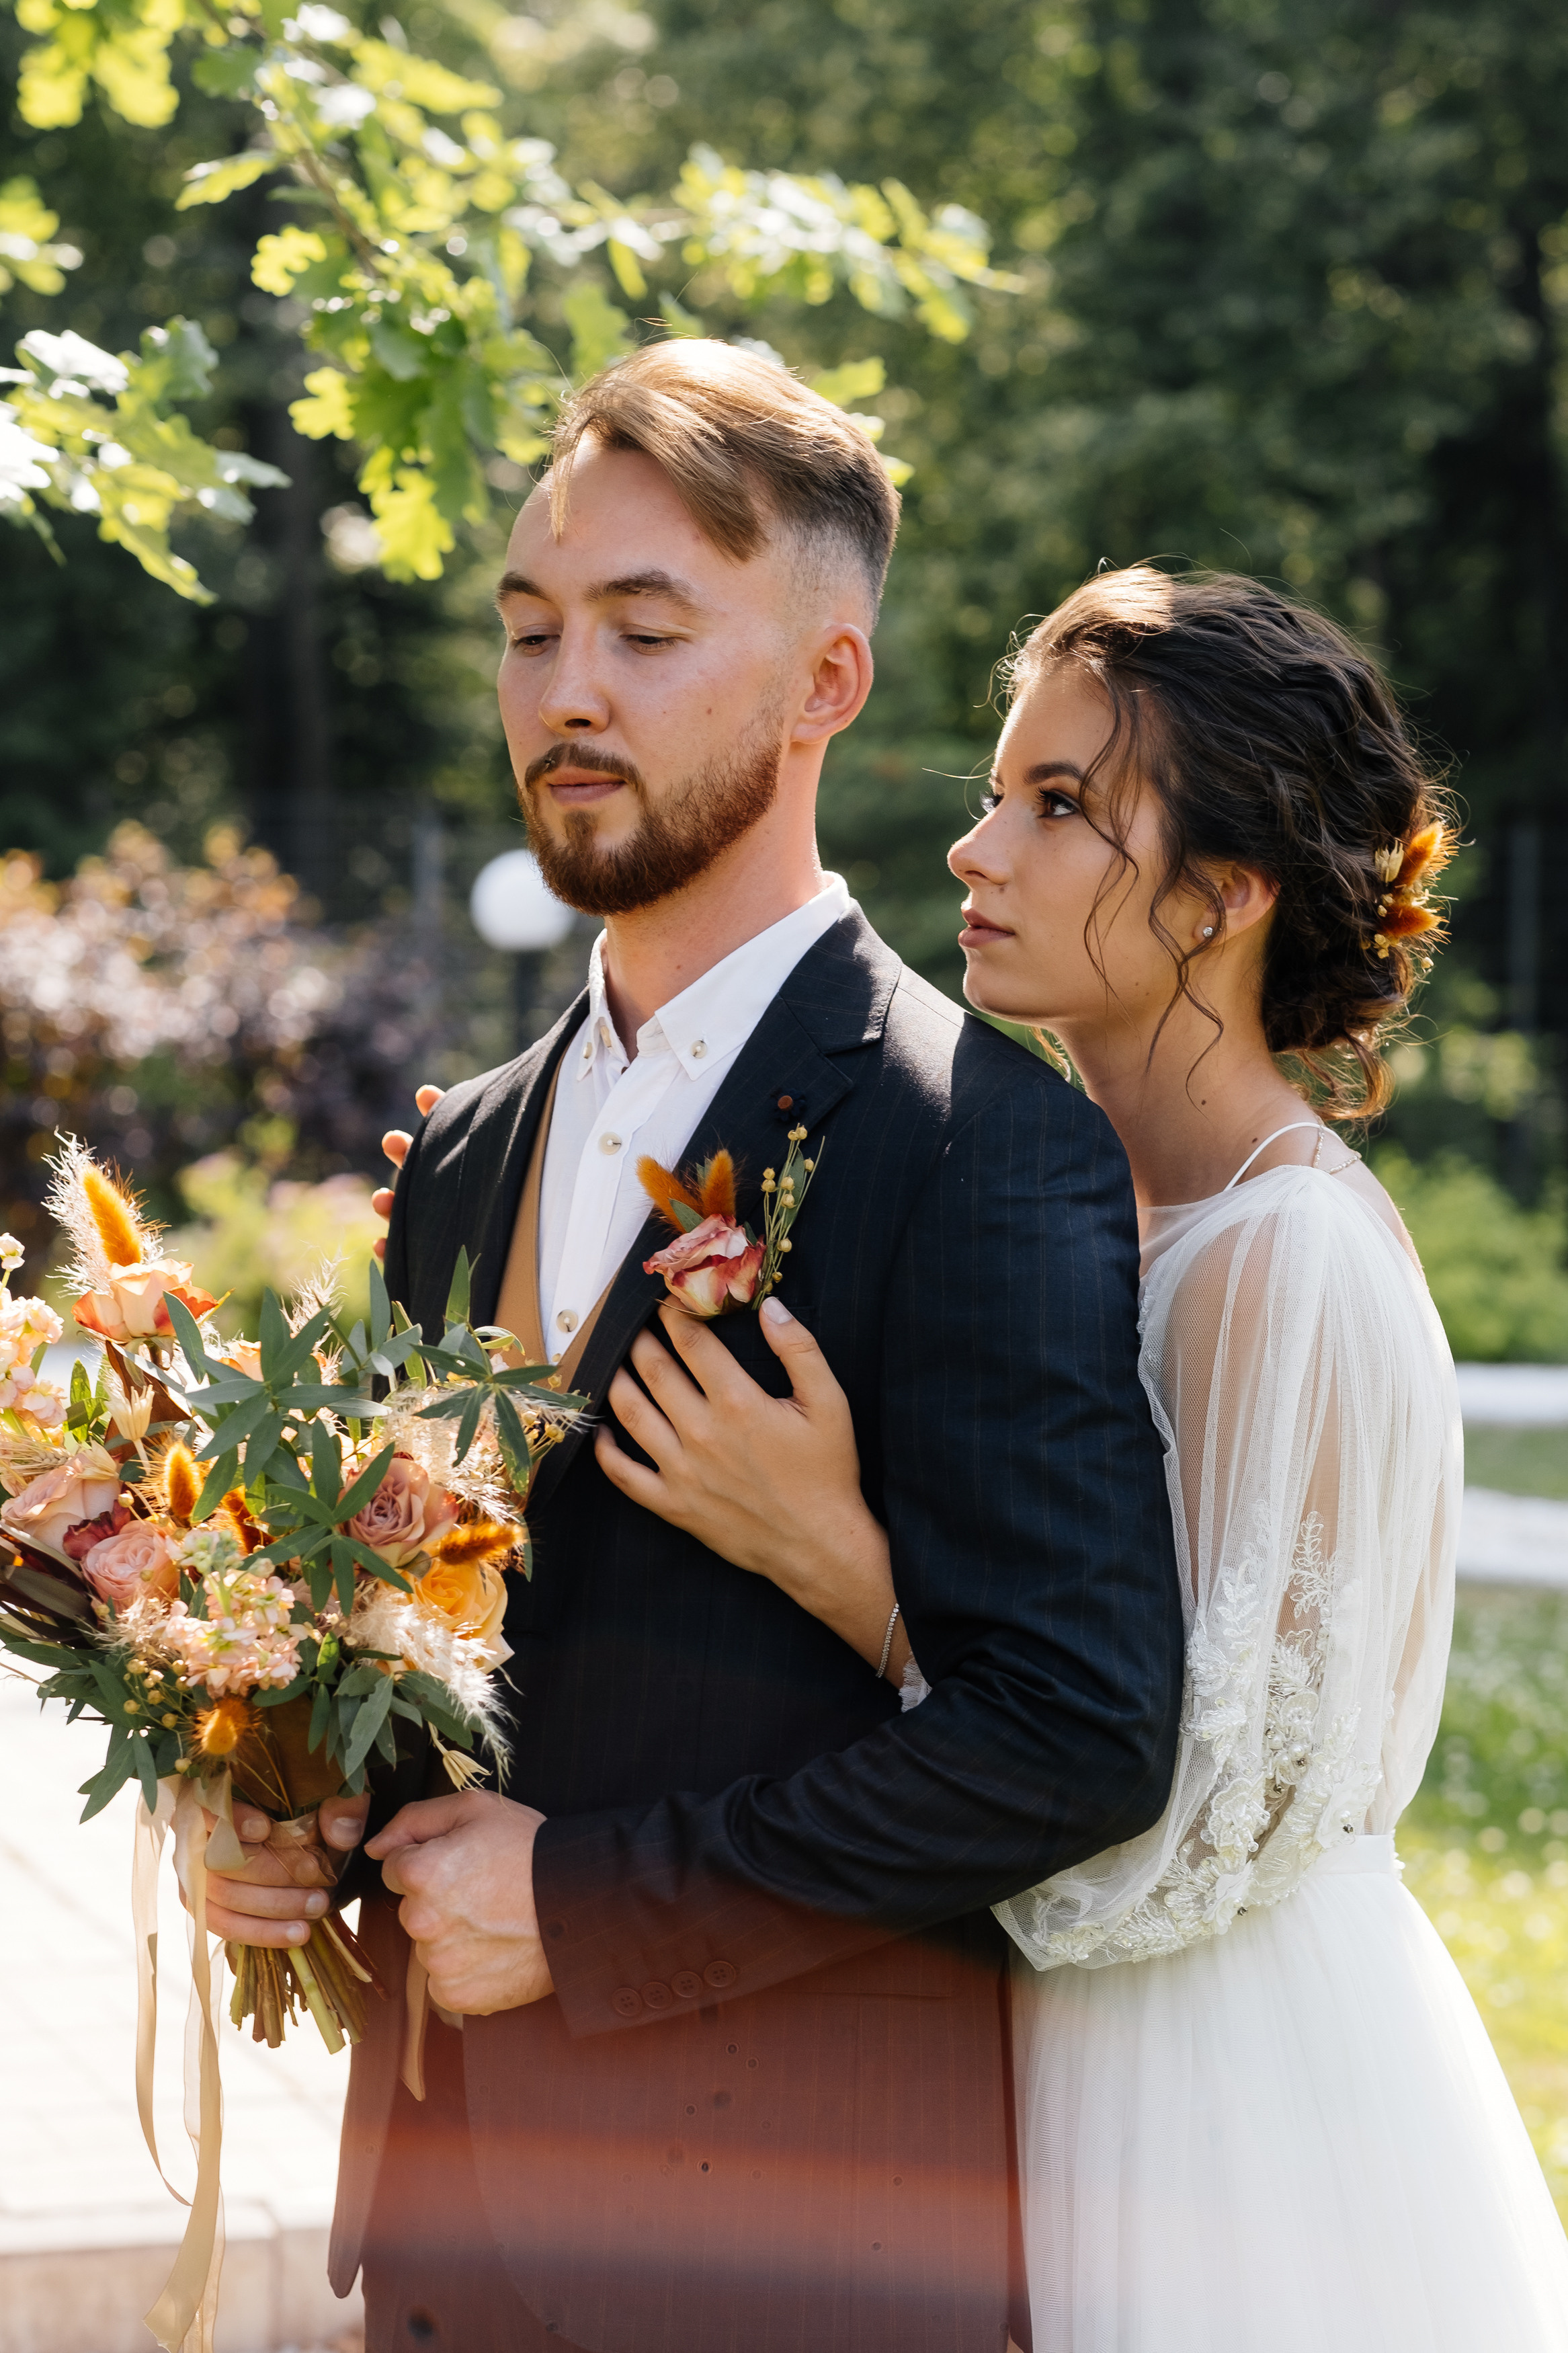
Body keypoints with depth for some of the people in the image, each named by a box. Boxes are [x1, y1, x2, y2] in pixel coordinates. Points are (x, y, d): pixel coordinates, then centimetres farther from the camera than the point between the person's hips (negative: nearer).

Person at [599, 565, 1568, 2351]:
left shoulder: (1291, 1260, -20)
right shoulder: (1094, 1212, 4)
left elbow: (1196, 1815, -22)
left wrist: (832, 1556, -25)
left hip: (1252, 2109, -7)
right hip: (1081, 2057, 7)